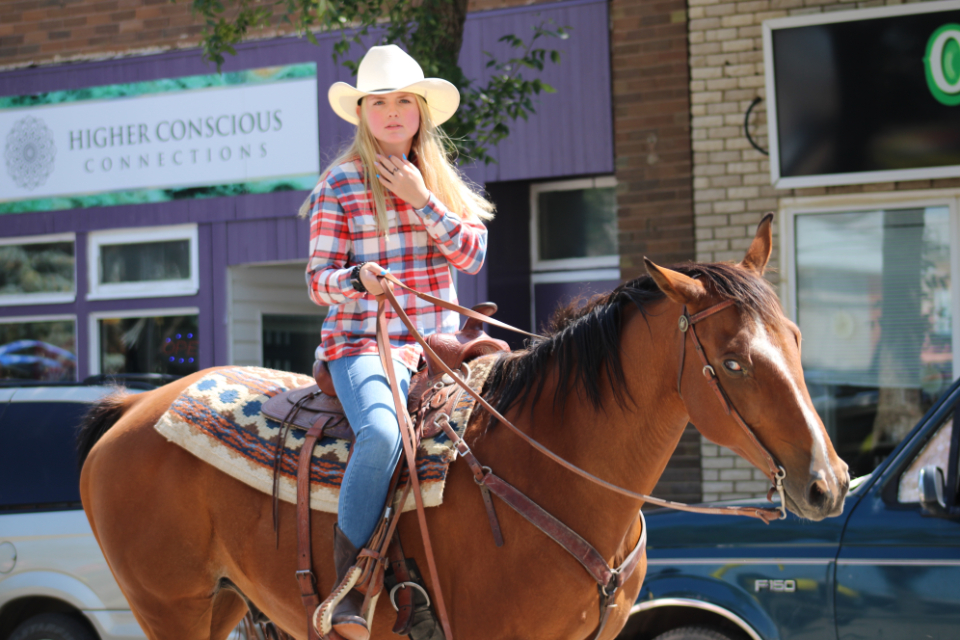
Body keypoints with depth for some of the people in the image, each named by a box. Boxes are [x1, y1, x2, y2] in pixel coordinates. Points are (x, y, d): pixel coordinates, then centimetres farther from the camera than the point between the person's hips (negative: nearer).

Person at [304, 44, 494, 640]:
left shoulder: (441, 182, 14)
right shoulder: (340, 185, 1)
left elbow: (473, 254, 1)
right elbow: (319, 279, -2)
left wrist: (423, 201, -10)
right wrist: (359, 279, -24)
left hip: (439, 346, 5)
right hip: (362, 345, -5)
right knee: (383, 433, -35)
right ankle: (347, 585, -24)